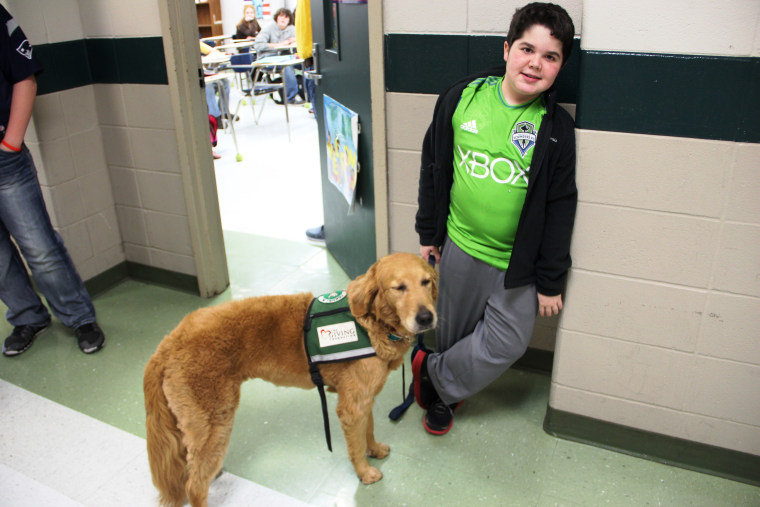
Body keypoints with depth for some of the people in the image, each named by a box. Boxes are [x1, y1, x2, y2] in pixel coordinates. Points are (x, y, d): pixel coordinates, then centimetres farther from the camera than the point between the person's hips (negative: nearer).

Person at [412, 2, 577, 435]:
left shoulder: (557, 127, -8)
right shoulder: (461, 98, -6)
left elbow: (560, 207, -4)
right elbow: (434, 168, 4)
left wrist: (550, 282, -3)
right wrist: (429, 232, 6)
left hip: (518, 262, 0)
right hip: (459, 245, 1)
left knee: (507, 344, 0)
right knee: (454, 334, 15)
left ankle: (435, 373, 24)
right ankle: (443, 394, 42)